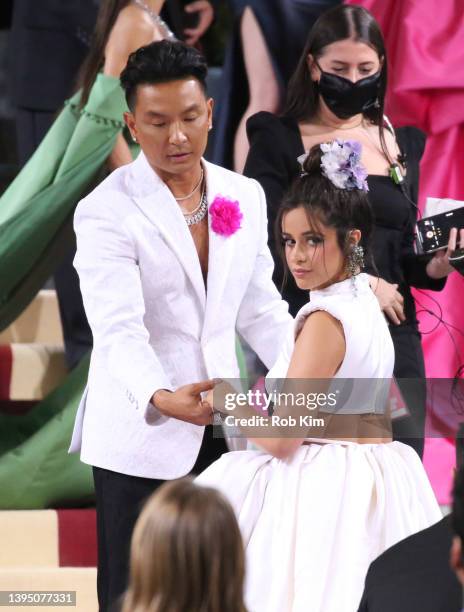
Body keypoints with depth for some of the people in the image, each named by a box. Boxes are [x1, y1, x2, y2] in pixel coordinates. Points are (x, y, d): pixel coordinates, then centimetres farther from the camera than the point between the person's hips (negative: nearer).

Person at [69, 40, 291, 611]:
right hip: (142, 435, -4)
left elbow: (260, 308, 13)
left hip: (220, 431, 5)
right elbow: (118, 329, -20)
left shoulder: (245, 197, 9)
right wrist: (162, 399, -38)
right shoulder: (106, 211, -9)